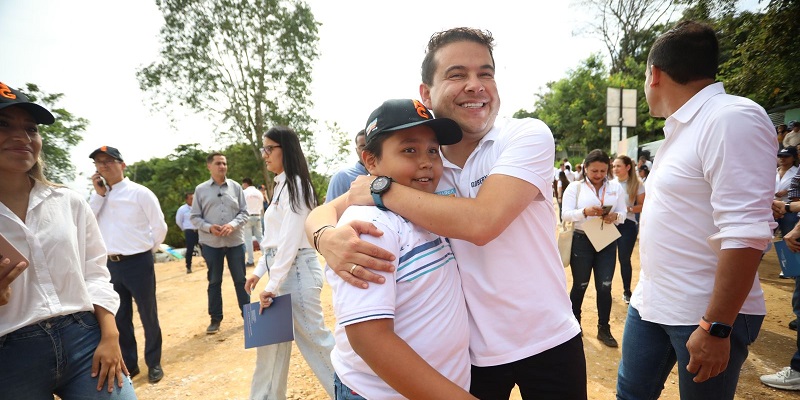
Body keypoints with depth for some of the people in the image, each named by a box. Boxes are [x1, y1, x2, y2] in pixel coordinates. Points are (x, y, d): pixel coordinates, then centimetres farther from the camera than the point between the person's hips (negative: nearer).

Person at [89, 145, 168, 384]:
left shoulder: (140, 193, -8)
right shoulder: (100, 196, 8)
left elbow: (159, 227, -6)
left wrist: (147, 250, 3)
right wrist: (99, 194, -8)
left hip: (138, 263, -5)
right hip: (111, 264, 5)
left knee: (148, 315, 7)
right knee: (119, 318, 16)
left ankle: (154, 363, 23)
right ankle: (128, 364, 31)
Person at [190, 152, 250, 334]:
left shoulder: (236, 187, 3)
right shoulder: (200, 189, 2)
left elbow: (244, 212, 3)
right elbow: (195, 217, 3)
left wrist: (233, 225, -15)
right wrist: (209, 227, -15)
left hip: (235, 241, 0)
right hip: (211, 243, 0)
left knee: (240, 279, 7)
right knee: (214, 281, 10)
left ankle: (247, 314, 19)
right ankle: (215, 318, 21)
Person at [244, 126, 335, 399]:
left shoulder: (295, 184, -13)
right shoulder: (281, 185, 15)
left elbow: (291, 239, -19)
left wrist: (273, 284, -19)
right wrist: (259, 271, 16)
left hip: (296, 270, -9)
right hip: (281, 269, 9)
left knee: (313, 338, 0)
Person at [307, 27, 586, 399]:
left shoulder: (528, 135, -15)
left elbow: (481, 222, -31)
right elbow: (324, 211, -7)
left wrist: (382, 189, -24)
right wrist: (329, 236, -31)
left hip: (549, 342, -1)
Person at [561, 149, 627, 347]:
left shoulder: (616, 187, 5)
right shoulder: (575, 188, -4)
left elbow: (623, 214, 4)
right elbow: (566, 215, -10)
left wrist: (615, 216, -19)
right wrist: (585, 212, -28)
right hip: (581, 240, -2)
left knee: (605, 287, 5)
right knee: (580, 285, 10)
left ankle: (604, 329, 21)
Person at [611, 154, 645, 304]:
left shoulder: (637, 185, -4)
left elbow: (642, 206, -4)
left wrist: (628, 209, -20)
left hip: (627, 225, -2)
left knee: (624, 259, 5)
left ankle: (626, 291, 22)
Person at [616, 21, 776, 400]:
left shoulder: (731, 118, -17)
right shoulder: (681, 127, 11)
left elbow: (745, 233, -24)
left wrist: (716, 327, -23)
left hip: (706, 314, -8)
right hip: (650, 302, 8)